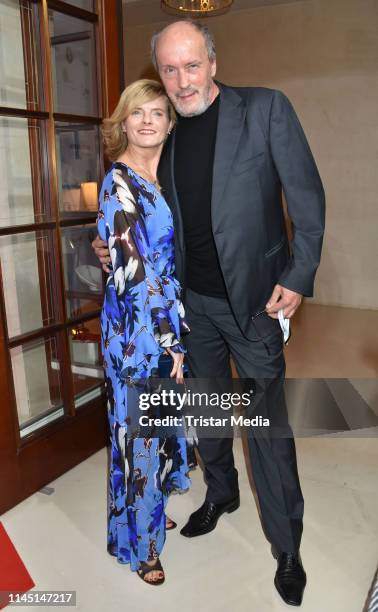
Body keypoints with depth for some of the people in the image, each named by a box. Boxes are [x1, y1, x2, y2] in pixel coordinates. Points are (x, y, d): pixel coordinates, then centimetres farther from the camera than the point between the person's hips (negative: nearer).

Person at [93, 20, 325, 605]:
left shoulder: (266, 107, -6)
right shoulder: (168, 133, 9)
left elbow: (306, 195, -7)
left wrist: (298, 276, -13)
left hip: (252, 298, -5)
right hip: (190, 299, 5)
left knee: (268, 420, 1)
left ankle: (287, 546, 21)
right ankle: (221, 492, 43)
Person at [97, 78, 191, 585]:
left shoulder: (167, 174, 9)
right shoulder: (119, 184, -15)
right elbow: (136, 273, -20)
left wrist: (179, 333, 11)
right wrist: (172, 341, -18)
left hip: (169, 320, 8)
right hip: (139, 328, -8)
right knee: (139, 429, 6)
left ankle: (150, 513, 44)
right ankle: (137, 543, 28)